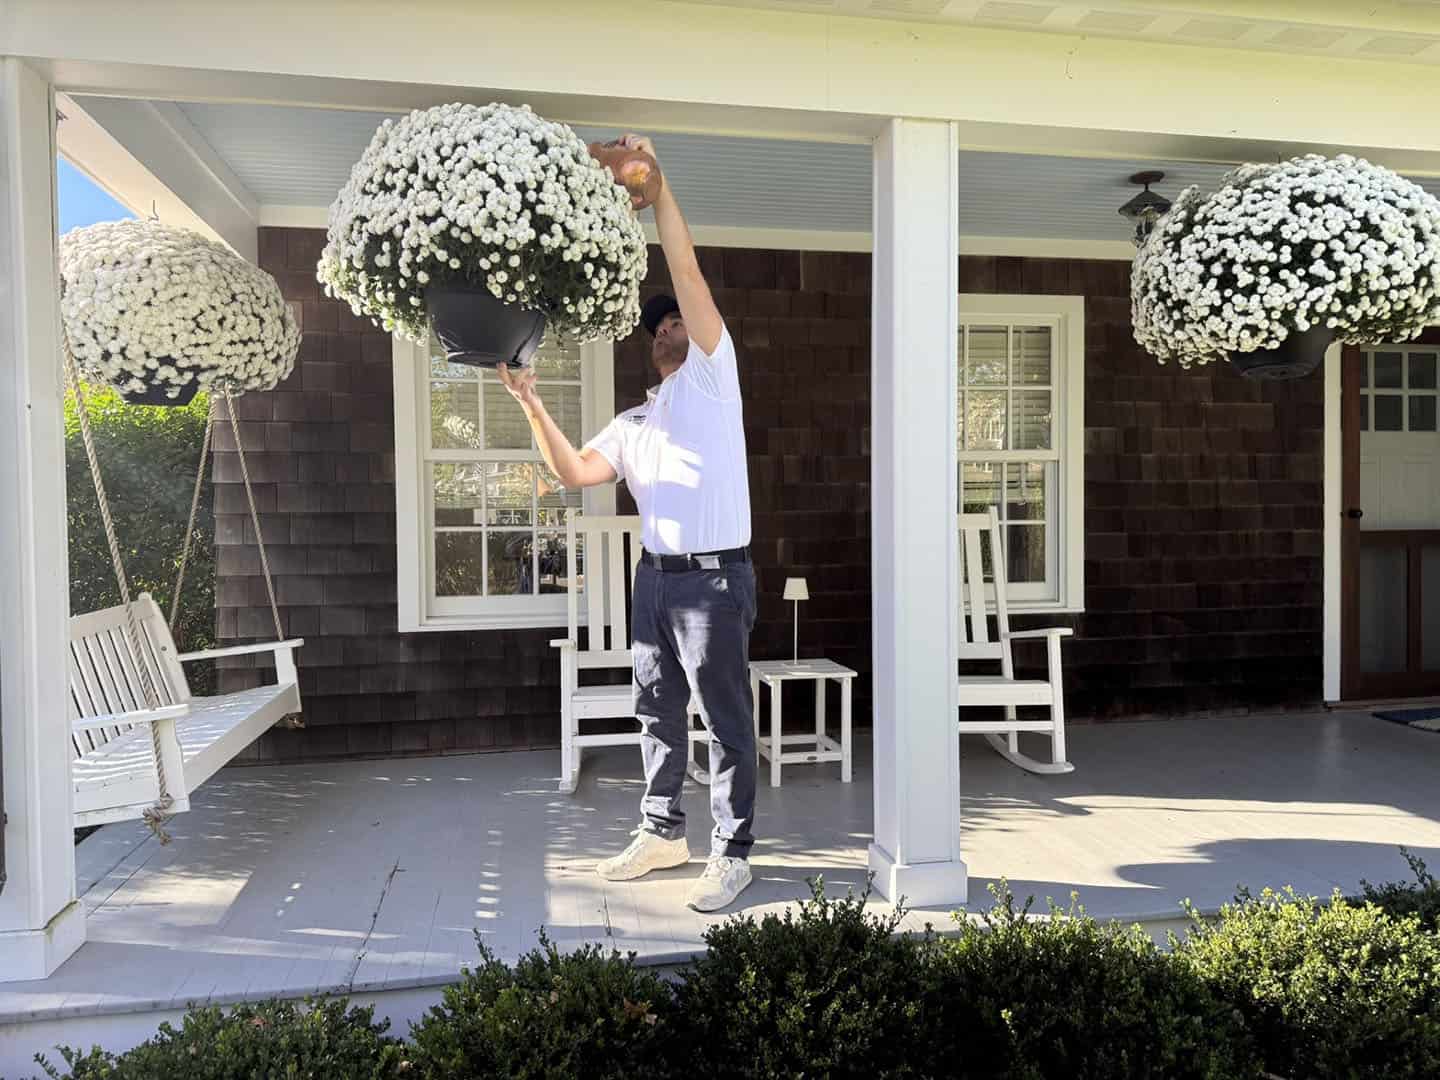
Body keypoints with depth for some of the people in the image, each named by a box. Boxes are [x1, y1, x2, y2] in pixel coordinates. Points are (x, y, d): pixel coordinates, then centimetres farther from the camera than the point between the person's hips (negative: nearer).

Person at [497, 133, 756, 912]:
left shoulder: (712, 374, 1)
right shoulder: (633, 423, 17)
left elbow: (687, 273, -8)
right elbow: (575, 472, 2)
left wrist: (654, 179, -10)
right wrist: (531, 405, -7)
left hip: (714, 577, -7)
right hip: (655, 577, 7)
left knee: (726, 718, 1)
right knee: (657, 713, 15)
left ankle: (732, 852, 12)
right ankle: (662, 832, 30)